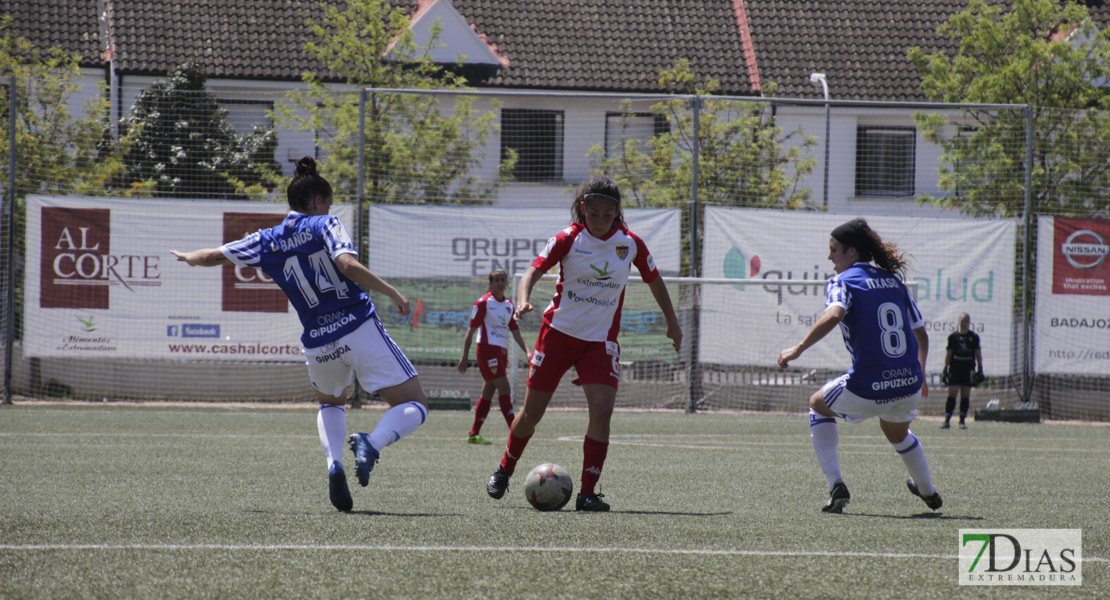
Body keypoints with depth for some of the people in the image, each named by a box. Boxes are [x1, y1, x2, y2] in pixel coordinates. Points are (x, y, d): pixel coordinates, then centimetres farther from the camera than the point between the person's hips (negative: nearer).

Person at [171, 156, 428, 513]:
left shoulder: (267, 242, 9)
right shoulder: (324, 226, -3)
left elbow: (214, 256, 21)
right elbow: (347, 265, -21)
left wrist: (189, 258, 42)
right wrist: (391, 293, -17)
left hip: (318, 343, 4)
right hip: (359, 329, -4)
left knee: (331, 403, 34)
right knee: (414, 406, 2)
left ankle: (334, 463, 3)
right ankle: (371, 445, -29)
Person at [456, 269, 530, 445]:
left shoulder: (509, 305, 14)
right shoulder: (484, 302, -5)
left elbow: (516, 333, 16)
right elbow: (471, 330, -6)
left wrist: (527, 352, 3)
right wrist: (465, 356, -10)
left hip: (502, 351, 7)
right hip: (487, 349, -7)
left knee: (488, 393, 9)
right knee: (504, 388, -15)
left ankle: (474, 434, 14)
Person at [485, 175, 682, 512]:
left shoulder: (630, 243, -2)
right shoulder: (569, 239, -9)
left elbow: (654, 280, 13)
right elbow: (534, 271, -17)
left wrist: (672, 323, 19)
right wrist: (523, 301, -37)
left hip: (601, 341, 1)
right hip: (559, 331, -1)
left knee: (602, 409, -19)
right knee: (532, 412, 6)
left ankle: (587, 493, -13)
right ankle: (504, 471, 32)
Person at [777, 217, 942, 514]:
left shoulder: (843, 281, -4)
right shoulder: (893, 280, 14)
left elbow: (834, 315, -27)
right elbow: (921, 335, 17)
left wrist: (797, 349, -23)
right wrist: (920, 374, 31)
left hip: (868, 388, -6)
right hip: (909, 386, 6)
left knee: (818, 406, 25)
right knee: (896, 432, 38)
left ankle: (836, 486, 12)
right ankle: (928, 492, 54)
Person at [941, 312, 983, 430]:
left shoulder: (974, 337, 6)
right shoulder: (953, 336, 3)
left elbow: (978, 353, 9)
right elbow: (948, 353, 4)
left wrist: (980, 368, 3)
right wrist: (945, 369, 0)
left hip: (968, 369, 1)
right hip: (955, 368, -1)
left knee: (965, 395, 2)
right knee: (952, 394, -7)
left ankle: (962, 420, 8)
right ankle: (947, 420, -7)